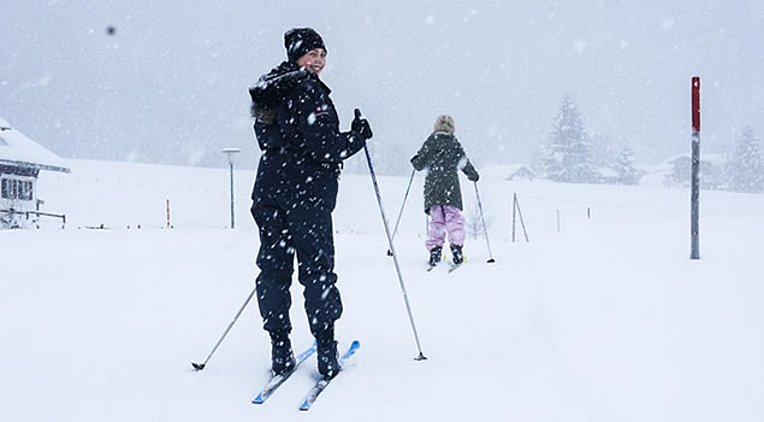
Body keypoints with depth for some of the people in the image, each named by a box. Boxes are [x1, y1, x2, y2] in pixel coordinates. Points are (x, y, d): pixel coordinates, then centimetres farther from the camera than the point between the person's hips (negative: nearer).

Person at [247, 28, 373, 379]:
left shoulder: (268, 95, 15)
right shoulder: (308, 91, -12)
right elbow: (326, 147, -17)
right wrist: (359, 135, -2)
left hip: (269, 192, 7)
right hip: (307, 193, -7)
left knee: (273, 270, 8)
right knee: (317, 271, -1)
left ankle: (280, 351, 9)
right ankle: (326, 351, 0)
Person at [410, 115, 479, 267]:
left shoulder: (430, 142, 5)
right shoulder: (455, 144, 7)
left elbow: (419, 164, 6)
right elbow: (465, 163, 13)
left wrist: (415, 161, 29)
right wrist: (473, 175, 30)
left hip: (432, 185, 1)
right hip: (450, 185, -1)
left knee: (436, 219, 5)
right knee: (454, 217, 1)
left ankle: (434, 249, -4)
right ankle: (456, 246, -14)